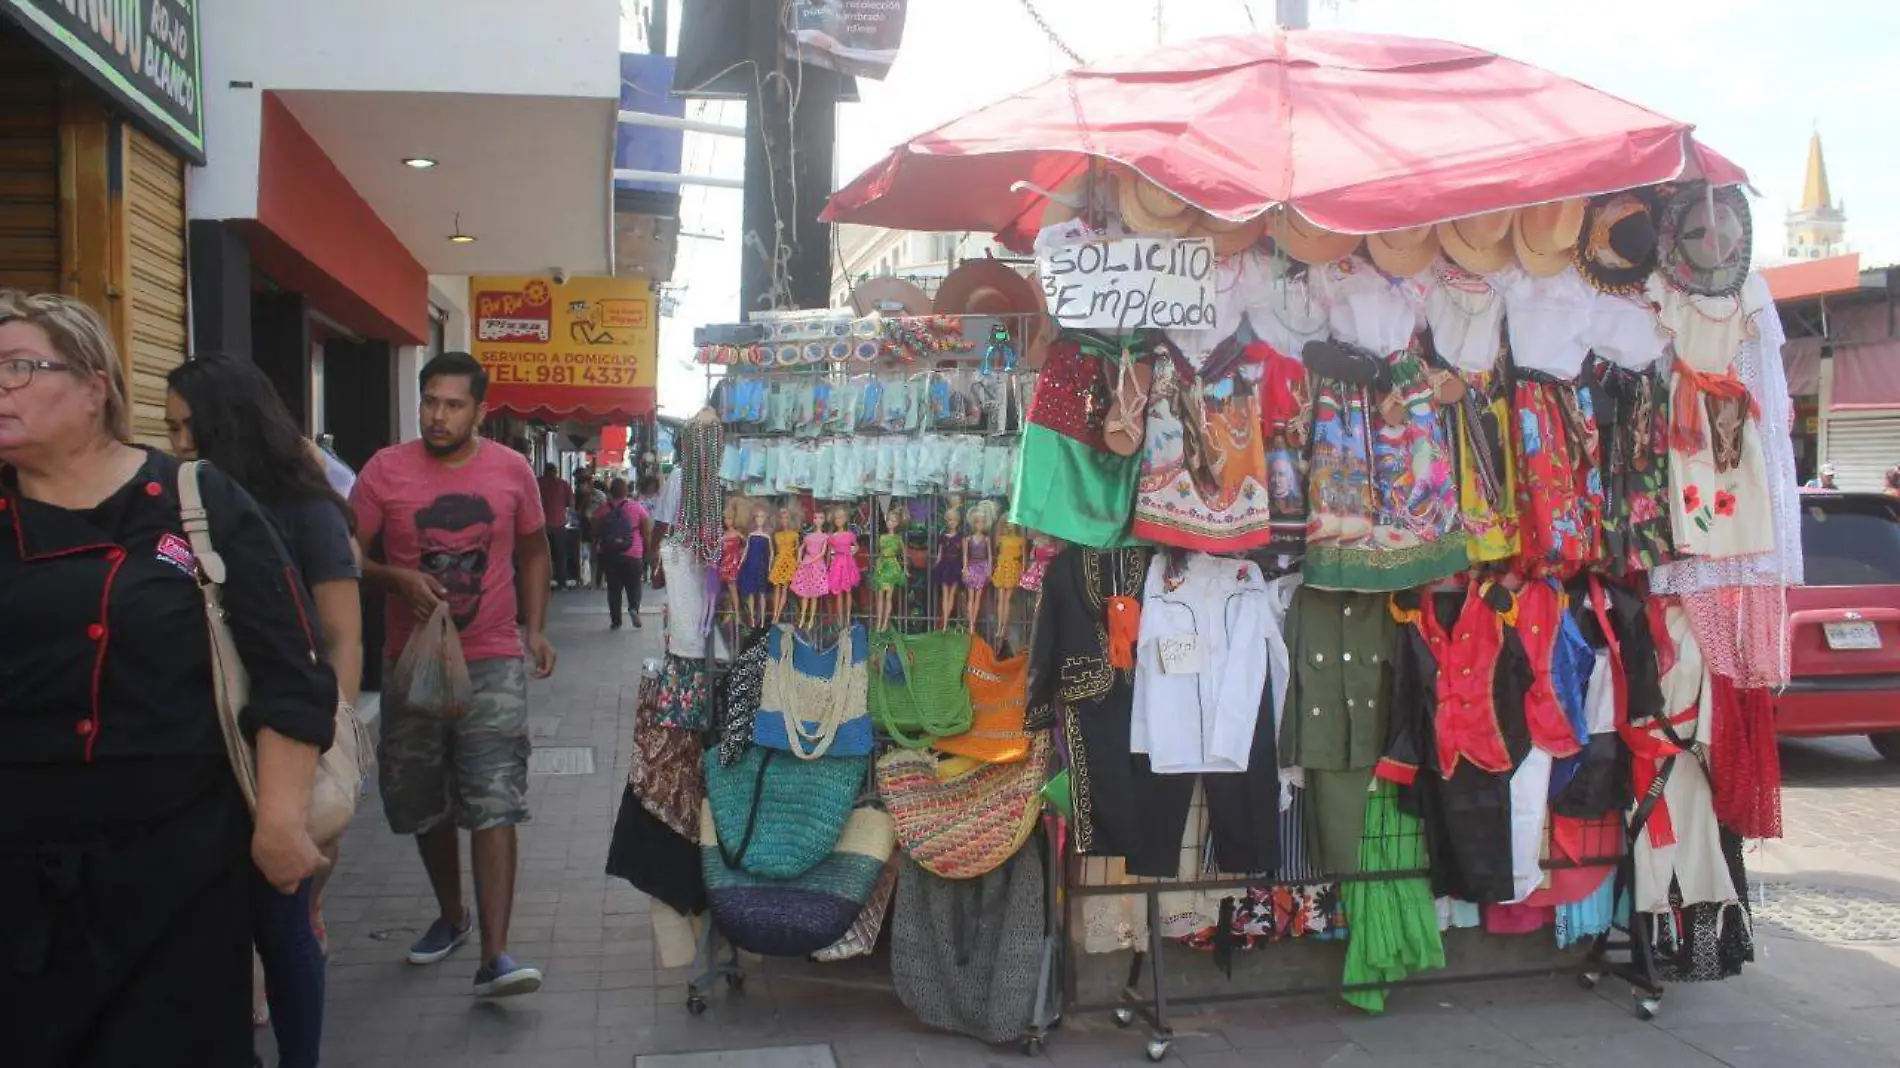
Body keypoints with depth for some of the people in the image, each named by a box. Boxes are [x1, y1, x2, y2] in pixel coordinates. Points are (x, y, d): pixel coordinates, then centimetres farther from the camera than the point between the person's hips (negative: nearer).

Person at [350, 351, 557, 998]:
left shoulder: (512, 470, 1)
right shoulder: (385, 470, -2)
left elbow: (534, 552, 13)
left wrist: (536, 628, 3)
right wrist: (400, 579, -18)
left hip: (492, 662, -1)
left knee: (494, 806, -10)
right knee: (425, 806, 15)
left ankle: (494, 957, -9)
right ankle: (451, 915, 38)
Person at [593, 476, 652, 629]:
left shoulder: (602, 510, -1)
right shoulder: (636, 507, -5)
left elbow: (595, 531, 9)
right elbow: (647, 531, -2)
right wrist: (645, 548, 13)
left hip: (609, 555, 1)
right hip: (633, 555, -1)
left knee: (613, 588, 10)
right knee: (634, 586, 9)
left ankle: (615, 620, 9)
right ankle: (634, 608, -16)